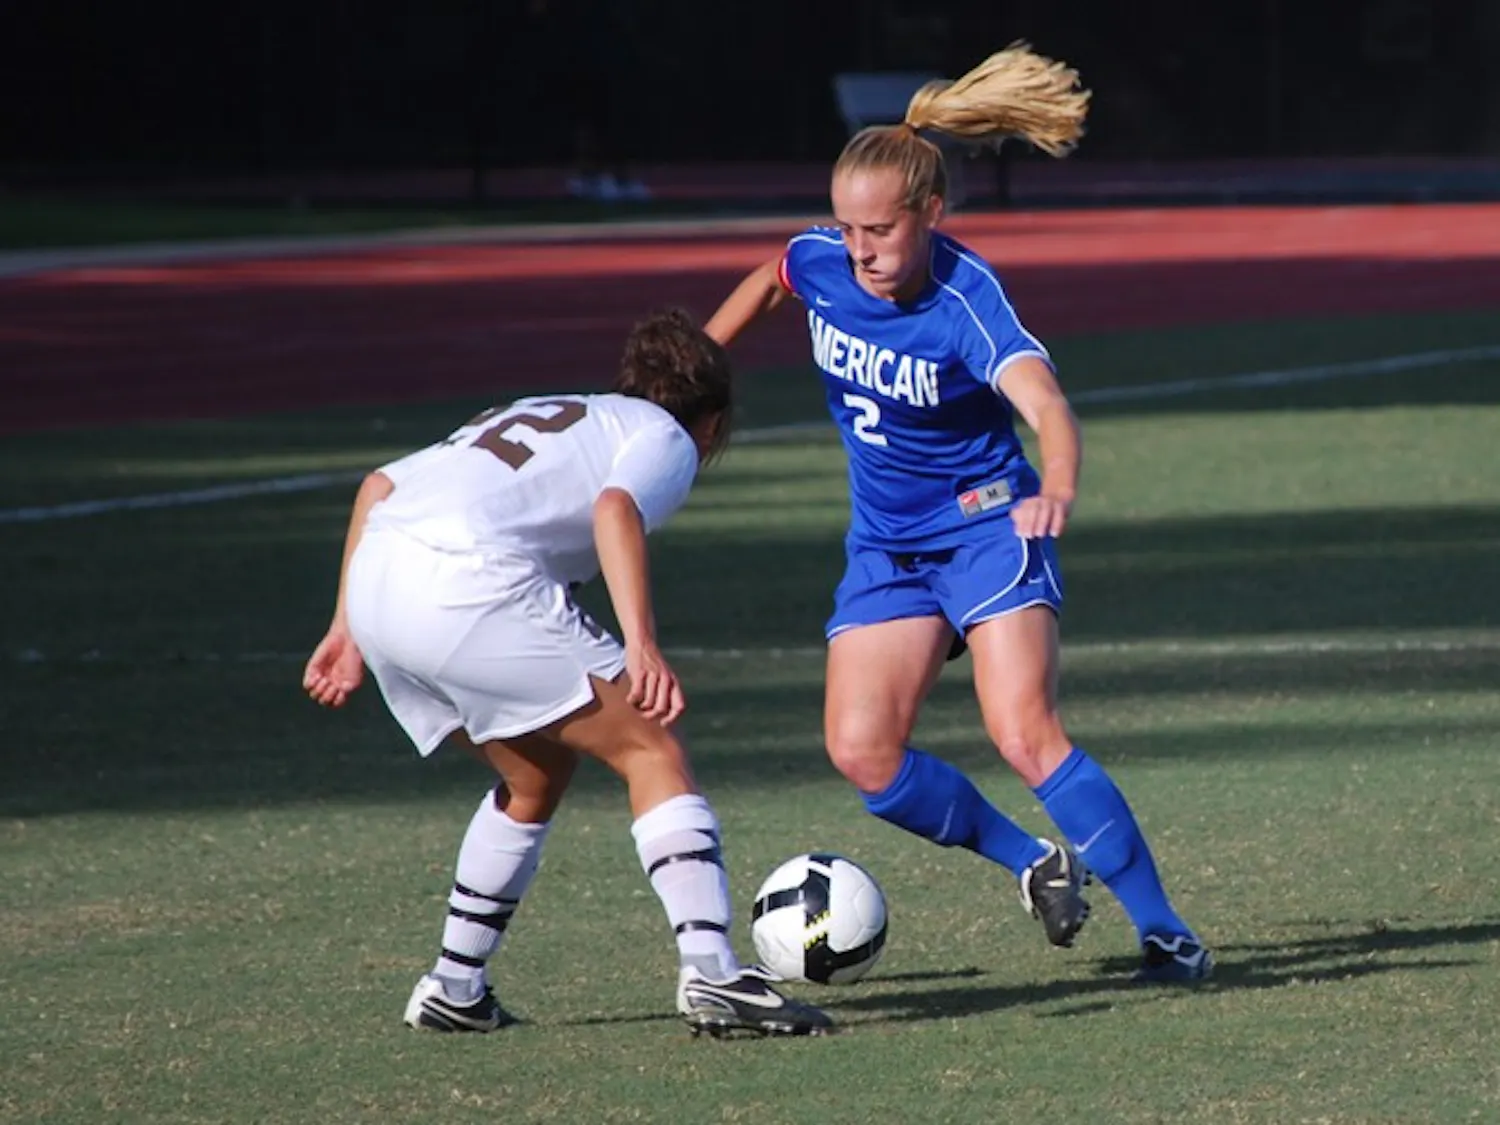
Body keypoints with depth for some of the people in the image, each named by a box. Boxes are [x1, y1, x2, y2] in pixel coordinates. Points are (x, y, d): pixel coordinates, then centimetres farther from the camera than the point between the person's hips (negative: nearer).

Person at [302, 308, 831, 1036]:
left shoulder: (539, 416, 35)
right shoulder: (667, 437, 15)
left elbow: (379, 485, 29)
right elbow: (616, 506, -10)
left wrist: (349, 628, 29)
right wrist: (642, 646, -21)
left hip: (374, 580, 7)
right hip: (469, 582, -7)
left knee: (538, 775, 25)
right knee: (650, 750, 2)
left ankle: (454, 989, 26)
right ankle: (712, 974, -9)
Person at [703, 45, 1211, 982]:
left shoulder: (967, 305, -27)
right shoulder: (822, 263, -9)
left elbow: (1045, 402, -45)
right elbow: (767, 282, 18)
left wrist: (1058, 486, -65)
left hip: (987, 528, -6)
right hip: (885, 547, 6)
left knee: (1025, 735, -21)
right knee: (862, 754, -10)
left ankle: (1166, 931, -12)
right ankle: (1038, 865, 11)